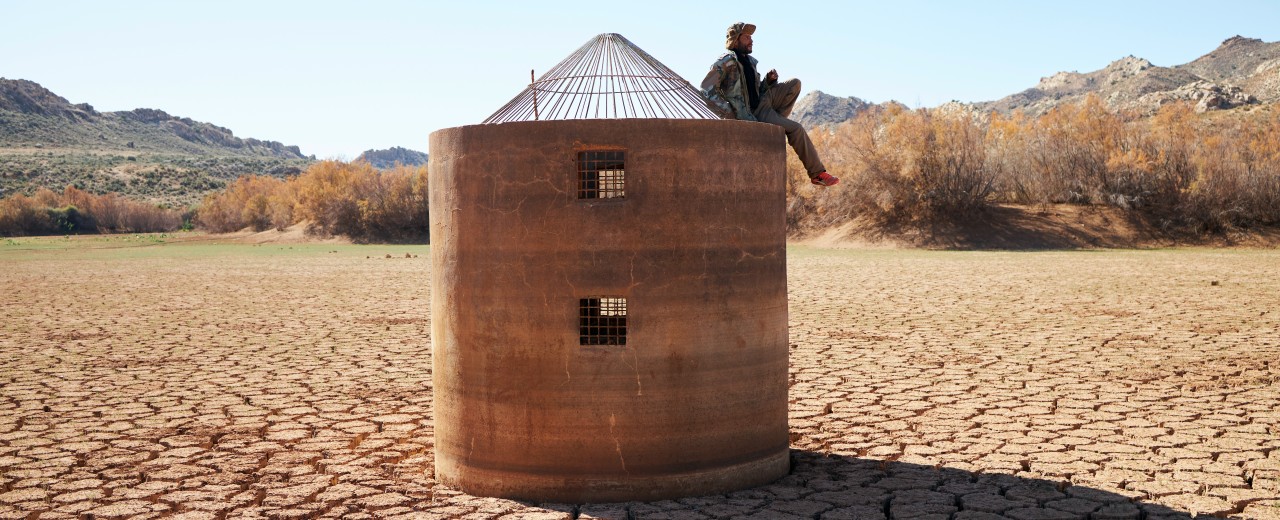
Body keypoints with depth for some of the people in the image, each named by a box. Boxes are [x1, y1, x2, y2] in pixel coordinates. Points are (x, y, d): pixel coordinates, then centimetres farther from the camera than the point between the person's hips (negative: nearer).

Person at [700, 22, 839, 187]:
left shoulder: (750, 61, 15)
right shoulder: (727, 61, -10)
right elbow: (707, 89, -19)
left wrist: (770, 80, -1)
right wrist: (730, 114, -21)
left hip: (763, 101, 8)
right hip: (751, 114, -8)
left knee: (795, 83, -6)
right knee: (796, 128, -19)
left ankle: (776, 121, -3)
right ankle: (817, 173, -11)